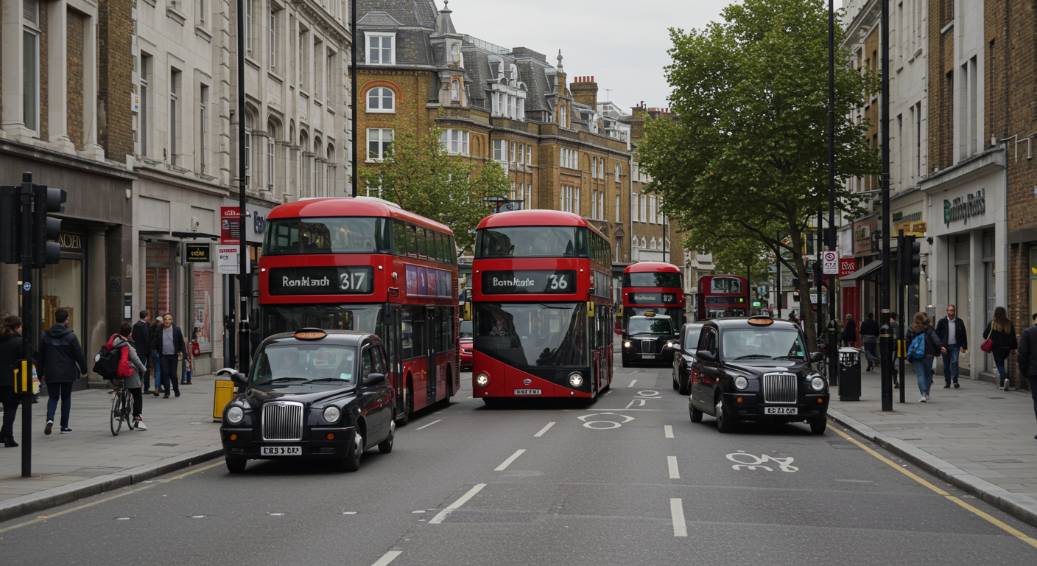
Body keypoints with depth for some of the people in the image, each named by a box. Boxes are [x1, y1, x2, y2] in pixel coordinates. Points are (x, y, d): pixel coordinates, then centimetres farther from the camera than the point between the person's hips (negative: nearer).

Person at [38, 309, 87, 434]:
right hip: (68, 373, -2)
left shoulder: (46, 336, 2)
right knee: (66, 398, 10)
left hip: (51, 373, 2)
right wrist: (83, 370, 5)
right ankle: (64, 426, 13)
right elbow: (79, 354, -7)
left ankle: (50, 419, -17)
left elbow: (41, 356, 6)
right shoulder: (70, 336, -9)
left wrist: (41, 374, 13)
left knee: (53, 397, 10)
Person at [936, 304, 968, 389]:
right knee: (946, 365, 5)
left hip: (955, 346, -1)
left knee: (954, 362, -15)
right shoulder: (942, 322, 3)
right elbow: (937, 334, 4)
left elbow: (963, 335, 9)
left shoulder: (959, 322, 6)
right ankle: (947, 382, 14)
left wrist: (964, 346, 3)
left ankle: (955, 381, -12)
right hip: (945, 346, 1)